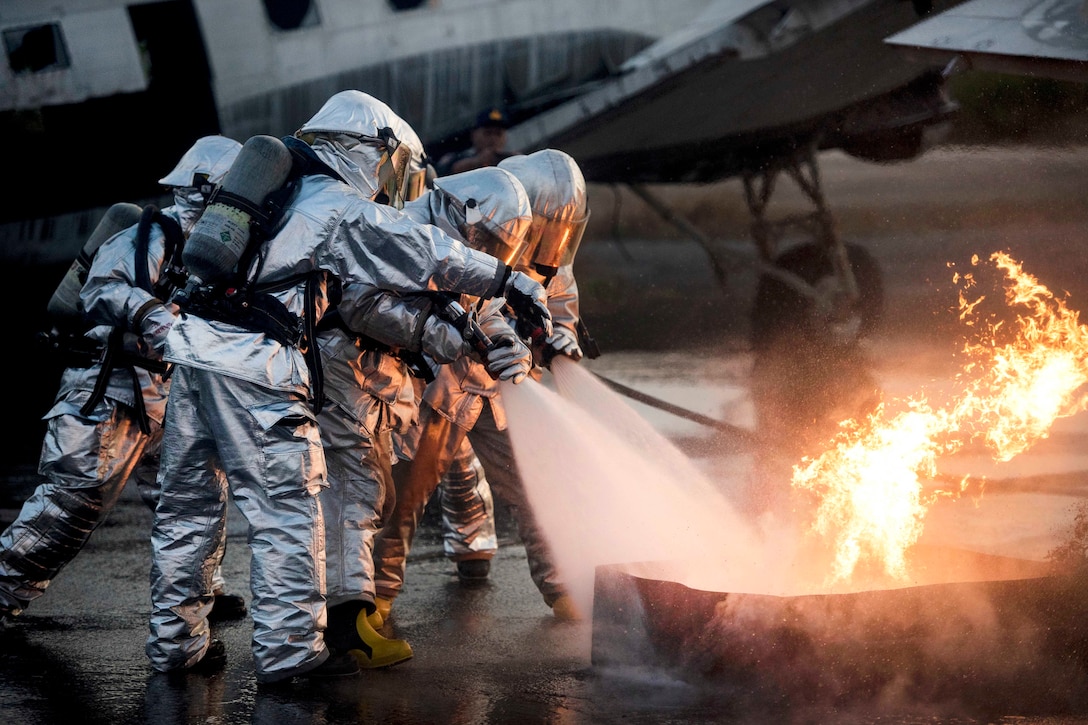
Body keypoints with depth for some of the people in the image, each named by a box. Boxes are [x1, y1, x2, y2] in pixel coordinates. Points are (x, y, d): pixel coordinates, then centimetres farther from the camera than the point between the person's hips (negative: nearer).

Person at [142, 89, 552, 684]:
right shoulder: (343, 210, -3)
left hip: (191, 344, 8)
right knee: (286, 504, 0)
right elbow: (429, 255, -4)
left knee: (188, 500, 14)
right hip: (254, 362, -8)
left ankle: (176, 641, 21)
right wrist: (511, 281, 5)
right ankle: (289, 648, 2)